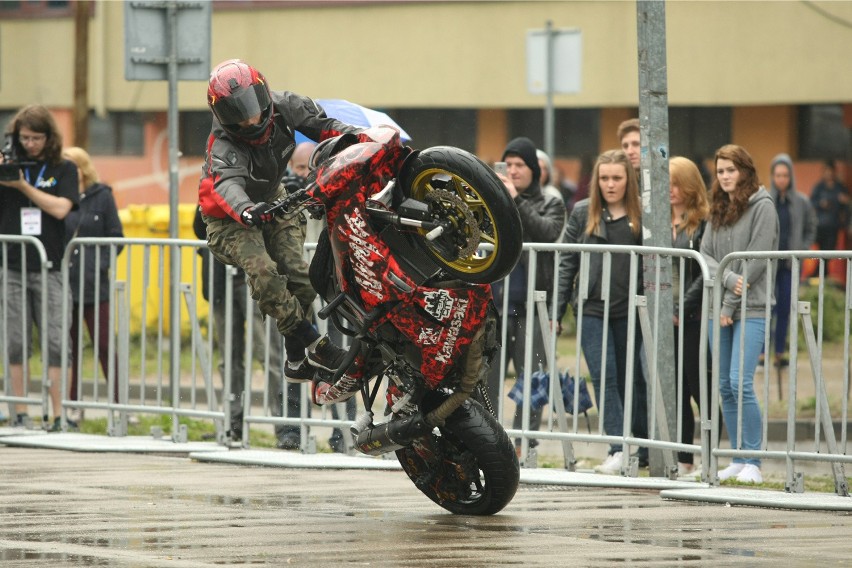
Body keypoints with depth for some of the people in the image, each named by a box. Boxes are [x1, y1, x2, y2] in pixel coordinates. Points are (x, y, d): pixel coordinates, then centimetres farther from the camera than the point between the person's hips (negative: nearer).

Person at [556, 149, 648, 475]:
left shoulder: (641, 217, 1)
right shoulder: (583, 213, 5)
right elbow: (567, 263, 6)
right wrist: (558, 310, 2)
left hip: (628, 312, 0)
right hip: (592, 309, 0)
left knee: (629, 380, 9)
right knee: (604, 378, -8)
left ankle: (643, 448, 19)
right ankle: (618, 450, -12)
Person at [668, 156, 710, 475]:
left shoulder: (704, 223, -6)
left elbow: (706, 274, -12)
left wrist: (681, 309, -14)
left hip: (693, 318, -6)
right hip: (664, 316, 6)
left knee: (699, 388, -4)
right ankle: (682, 460, 12)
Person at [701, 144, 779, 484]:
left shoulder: (762, 207, -5)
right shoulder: (718, 209, 15)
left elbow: (756, 261, -10)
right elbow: (705, 254, 8)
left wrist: (730, 305, -11)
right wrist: (728, 278, -12)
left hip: (751, 309, -7)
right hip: (718, 307, 7)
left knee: (740, 382, -15)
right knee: (725, 387, 6)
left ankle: (753, 462, -10)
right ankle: (738, 459, 12)